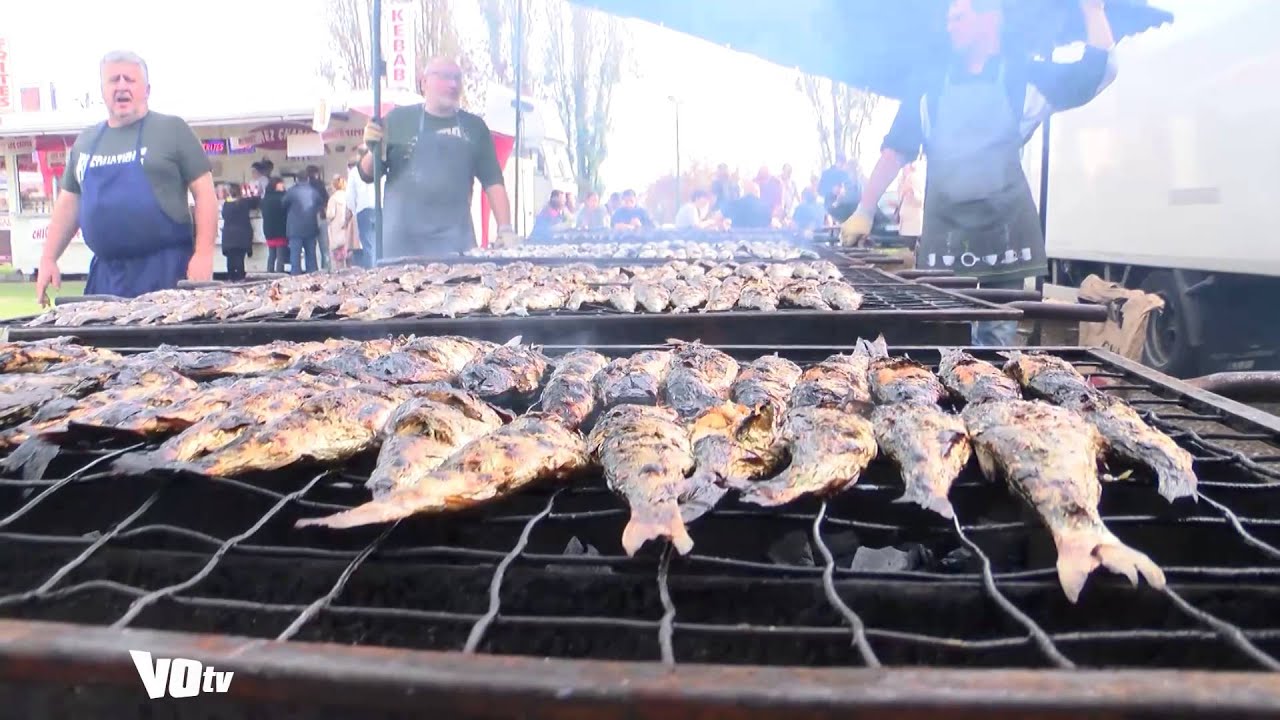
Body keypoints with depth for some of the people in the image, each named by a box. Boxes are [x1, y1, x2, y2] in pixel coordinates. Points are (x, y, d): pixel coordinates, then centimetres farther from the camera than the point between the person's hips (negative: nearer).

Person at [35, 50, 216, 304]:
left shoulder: (172, 129, 0)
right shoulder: (85, 141, 15)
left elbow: (204, 191, -5)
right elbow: (69, 202, 21)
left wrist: (204, 254, -14)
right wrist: (48, 258, 14)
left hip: (167, 267, -5)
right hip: (105, 272, 5)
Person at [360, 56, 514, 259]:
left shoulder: (474, 126, 9)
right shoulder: (399, 119, 4)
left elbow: (493, 180, 8)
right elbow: (367, 175, 8)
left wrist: (505, 228, -3)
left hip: (455, 239, 1)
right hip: (401, 239, -1)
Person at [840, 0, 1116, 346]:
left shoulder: (1025, 78, 7)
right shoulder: (930, 88, 11)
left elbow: (1100, 72, 0)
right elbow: (895, 151, 7)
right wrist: (864, 211, -1)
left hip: (1005, 231, -1)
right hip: (944, 233, 1)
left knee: (997, 341, 6)